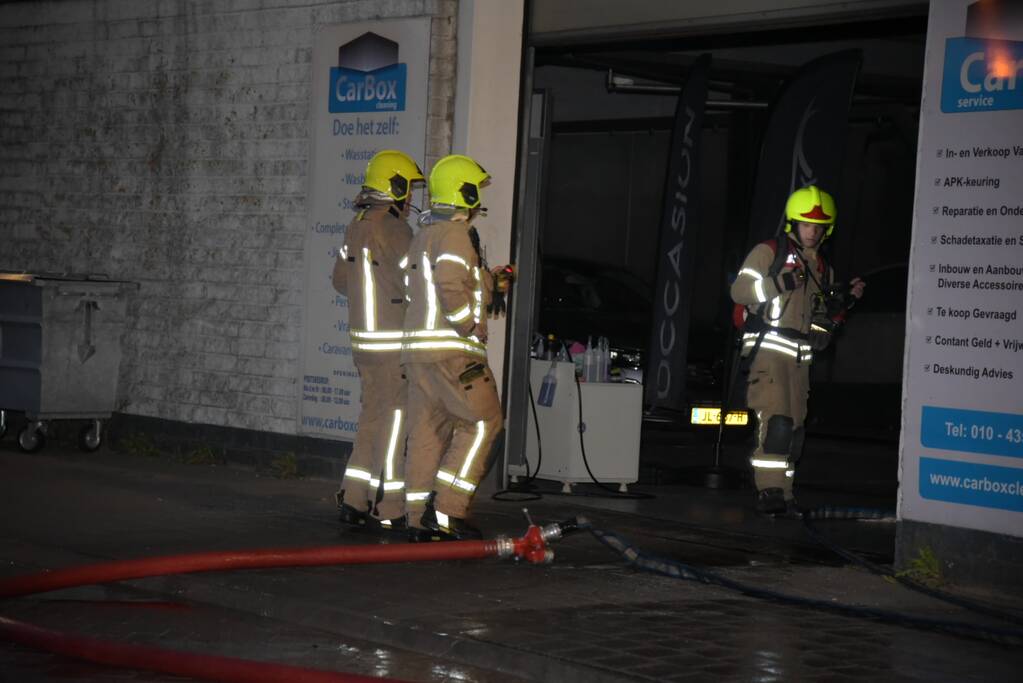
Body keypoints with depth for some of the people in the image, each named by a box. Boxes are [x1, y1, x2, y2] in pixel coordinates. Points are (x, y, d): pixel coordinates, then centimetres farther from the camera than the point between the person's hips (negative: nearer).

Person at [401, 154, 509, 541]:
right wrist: (471, 327, -14)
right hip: (451, 349, -9)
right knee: (482, 421, -4)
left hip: (418, 346, 10)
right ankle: (448, 508, -9)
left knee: (428, 429, 8)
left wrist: (489, 281, 26)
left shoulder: (423, 235, 20)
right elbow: (451, 286, -25)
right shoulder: (456, 233, -11)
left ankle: (421, 520, 8)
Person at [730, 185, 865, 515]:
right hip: (768, 348, -7)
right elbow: (740, 290, -9)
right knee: (776, 420, -19)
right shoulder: (769, 252, 0)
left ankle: (782, 495, 14)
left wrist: (842, 302, 10)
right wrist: (780, 283, -19)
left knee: (794, 427, 7)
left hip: (799, 357, 7)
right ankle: (769, 491, -21)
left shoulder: (823, 269, 21)